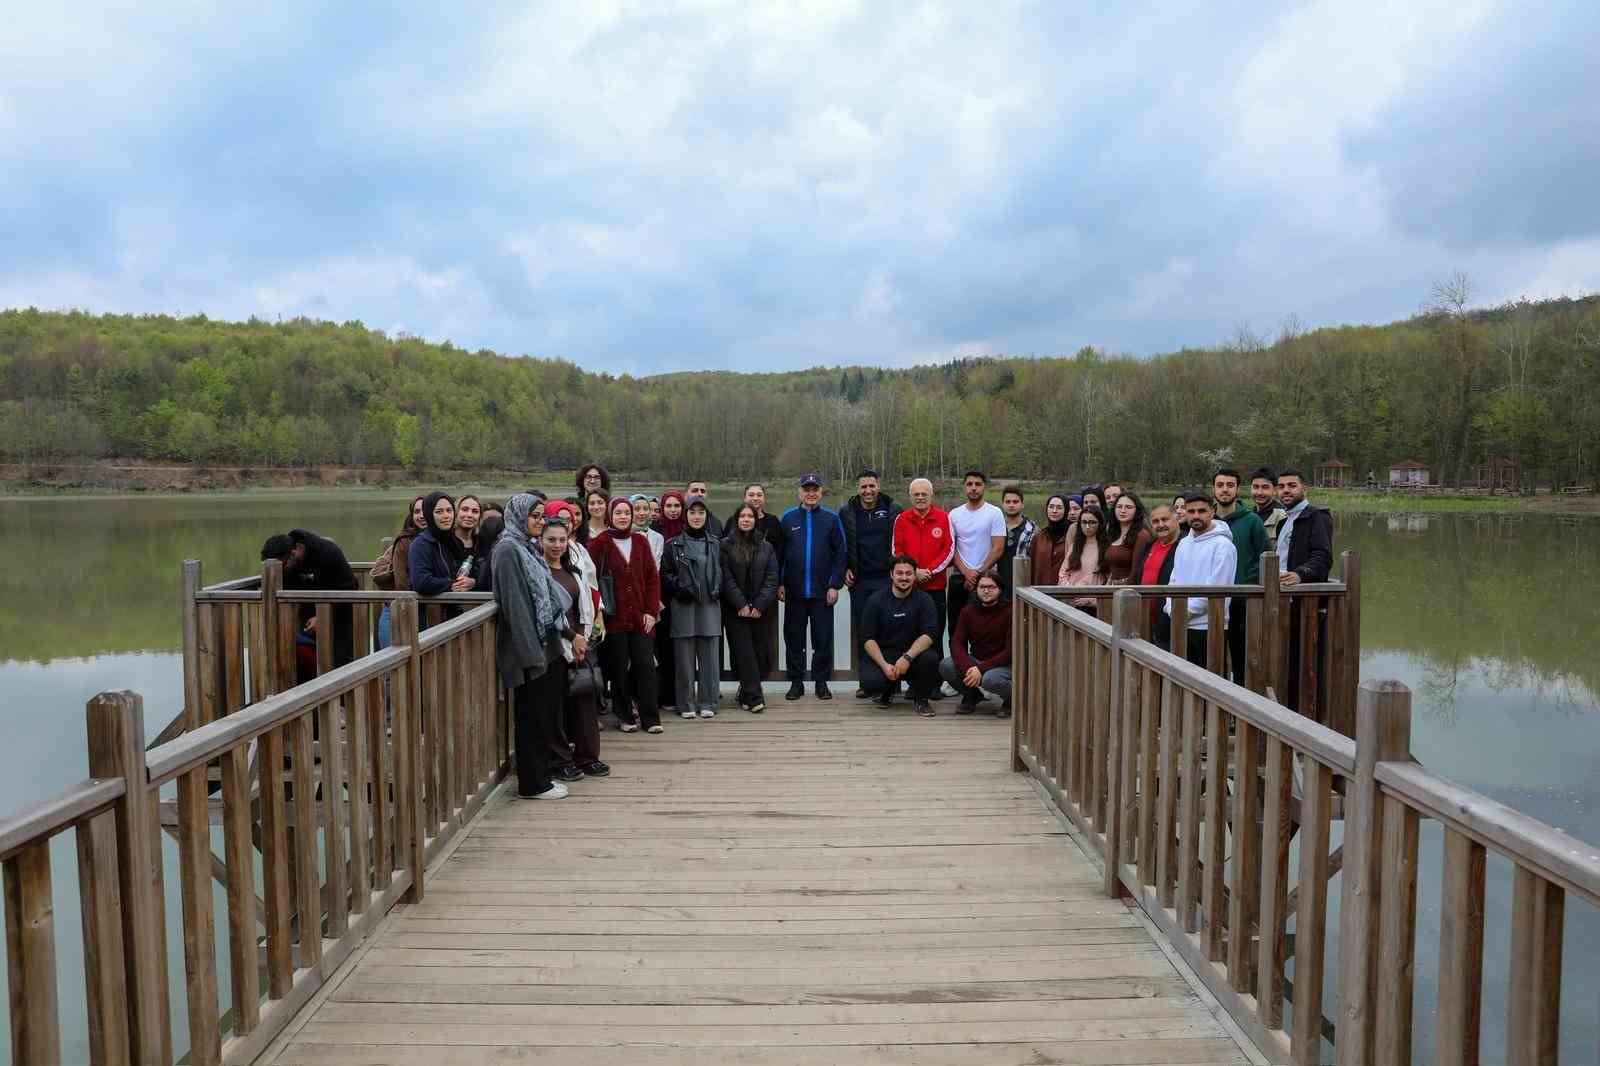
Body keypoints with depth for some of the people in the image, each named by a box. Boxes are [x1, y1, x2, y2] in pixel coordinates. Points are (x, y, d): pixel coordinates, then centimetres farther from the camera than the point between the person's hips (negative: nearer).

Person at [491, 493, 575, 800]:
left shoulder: (529, 548, 14)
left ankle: (540, 777, 23)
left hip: (546, 644, 9)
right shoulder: (508, 551, -13)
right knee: (532, 716, -1)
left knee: (545, 714, 13)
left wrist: (569, 631, 16)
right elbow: (514, 605, -19)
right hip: (529, 648, -9)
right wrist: (531, 653, -23)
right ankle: (532, 784, 9)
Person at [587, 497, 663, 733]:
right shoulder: (599, 543, -1)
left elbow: (653, 578, 9)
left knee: (645, 665, -2)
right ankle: (624, 716, 15)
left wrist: (651, 611, 1)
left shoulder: (640, 542, 10)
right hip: (614, 617, -2)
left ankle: (650, 718, 4)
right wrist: (598, 610, -13)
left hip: (641, 617, 3)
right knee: (619, 667, 4)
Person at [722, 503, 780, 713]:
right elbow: (726, 578, -4)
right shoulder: (726, 545, 2)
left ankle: (746, 692, 19)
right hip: (735, 610, -3)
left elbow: (772, 578, 4)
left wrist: (759, 605, -7)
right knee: (744, 652, -8)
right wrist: (741, 604, -12)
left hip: (760, 610, 3)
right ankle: (753, 698, -7)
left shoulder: (766, 547, 11)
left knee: (760, 651, 2)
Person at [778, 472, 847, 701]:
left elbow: (840, 554, 0)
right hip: (794, 592, 1)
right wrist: (780, 583, -1)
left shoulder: (831, 519, 3)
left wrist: (835, 585, -7)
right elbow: (779, 552, 5)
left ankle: (821, 682, 14)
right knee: (794, 638, 6)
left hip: (823, 592, -1)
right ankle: (796, 682, 16)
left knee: (823, 639, 3)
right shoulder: (788, 518, 6)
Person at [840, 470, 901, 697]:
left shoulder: (893, 510, 3)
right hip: (859, 580, 2)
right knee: (861, 631, 5)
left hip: (887, 578, -2)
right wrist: (845, 569, 3)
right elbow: (840, 546, 13)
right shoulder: (846, 513, 7)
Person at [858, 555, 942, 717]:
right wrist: (884, 665, -21)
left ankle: (920, 699, -1)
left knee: (931, 659, -32)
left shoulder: (924, 599, -1)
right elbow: (868, 639, -5)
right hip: (882, 655, 0)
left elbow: (930, 634, -13)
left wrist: (907, 657, -27)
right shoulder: (876, 601, -2)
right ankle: (889, 689, 12)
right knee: (869, 682, -29)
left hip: (913, 654, 0)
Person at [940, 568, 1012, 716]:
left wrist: (981, 669, -24)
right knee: (945, 666, -21)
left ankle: (1011, 699, -1)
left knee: (990, 679, -37)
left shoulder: (1009, 612, -12)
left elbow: (1011, 651, -17)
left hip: (1003, 664, -5)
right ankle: (972, 696, 8)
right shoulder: (968, 611, 2)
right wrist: (968, 667, -27)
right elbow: (956, 643, -6)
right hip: (975, 660, 5)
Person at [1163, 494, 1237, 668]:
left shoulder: (1223, 545, -9)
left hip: (1209, 626, -7)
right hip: (1181, 627, 7)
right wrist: (1171, 606, 0)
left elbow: (1216, 587, -16)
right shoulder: (1183, 544, 16)